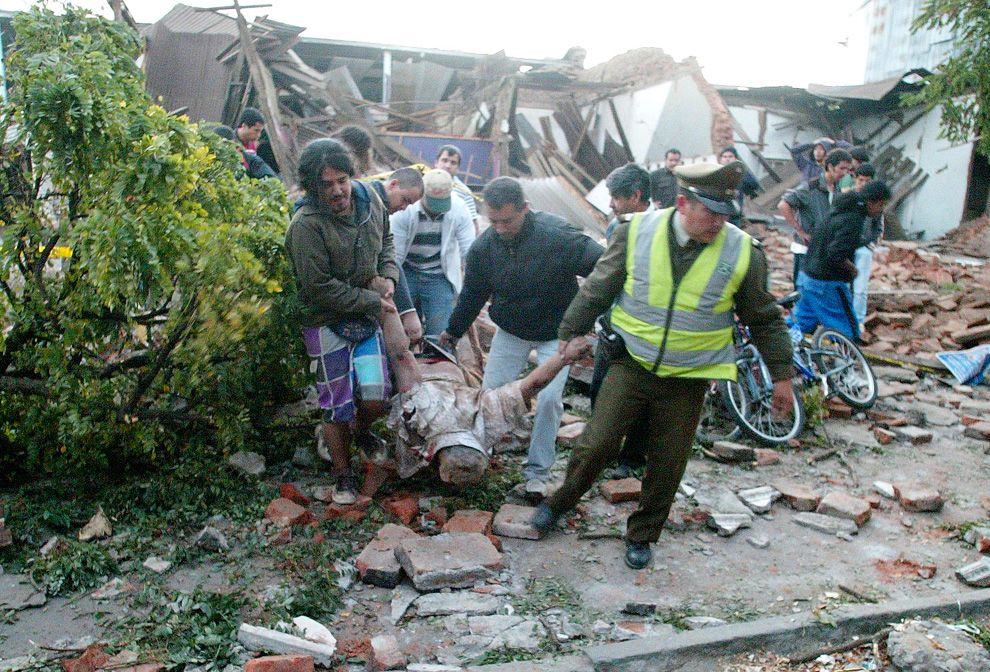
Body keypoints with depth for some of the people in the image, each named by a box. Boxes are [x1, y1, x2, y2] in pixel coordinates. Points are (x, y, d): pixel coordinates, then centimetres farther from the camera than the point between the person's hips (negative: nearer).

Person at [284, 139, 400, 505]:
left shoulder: (369, 198, -1)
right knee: (338, 406, 2)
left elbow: (386, 239, 19)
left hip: (367, 320, 5)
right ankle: (343, 476, 24)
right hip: (327, 324, -5)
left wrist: (388, 276, 1)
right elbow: (320, 289, -21)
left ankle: (360, 432, 34)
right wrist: (372, 301, -14)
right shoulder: (306, 225, -22)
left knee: (376, 397, -2)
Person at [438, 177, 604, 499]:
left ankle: (537, 472, 6)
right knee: (490, 393, 3)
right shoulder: (483, 248, -13)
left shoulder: (558, 236, -28)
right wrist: (453, 332, 17)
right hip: (510, 332, 3)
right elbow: (471, 295, 5)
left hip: (556, 333, -3)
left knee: (549, 398, -12)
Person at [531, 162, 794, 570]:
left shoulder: (743, 253, -8)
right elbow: (599, 288, 3)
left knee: (669, 464, 8)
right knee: (597, 443, -4)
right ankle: (560, 502, 24)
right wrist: (570, 332, 8)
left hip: (687, 380, 1)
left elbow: (765, 320, 4)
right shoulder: (638, 232, -9)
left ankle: (642, 535, 31)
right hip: (631, 365, 0)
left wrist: (781, 375, 7)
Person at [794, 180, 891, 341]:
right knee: (847, 334, 0)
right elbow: (836, 254, -29)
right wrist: (852, 268, -12)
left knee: (802, 326, 19)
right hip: (827, 284, -10)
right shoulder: (853, 219, -19)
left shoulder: (839, 211, 11)